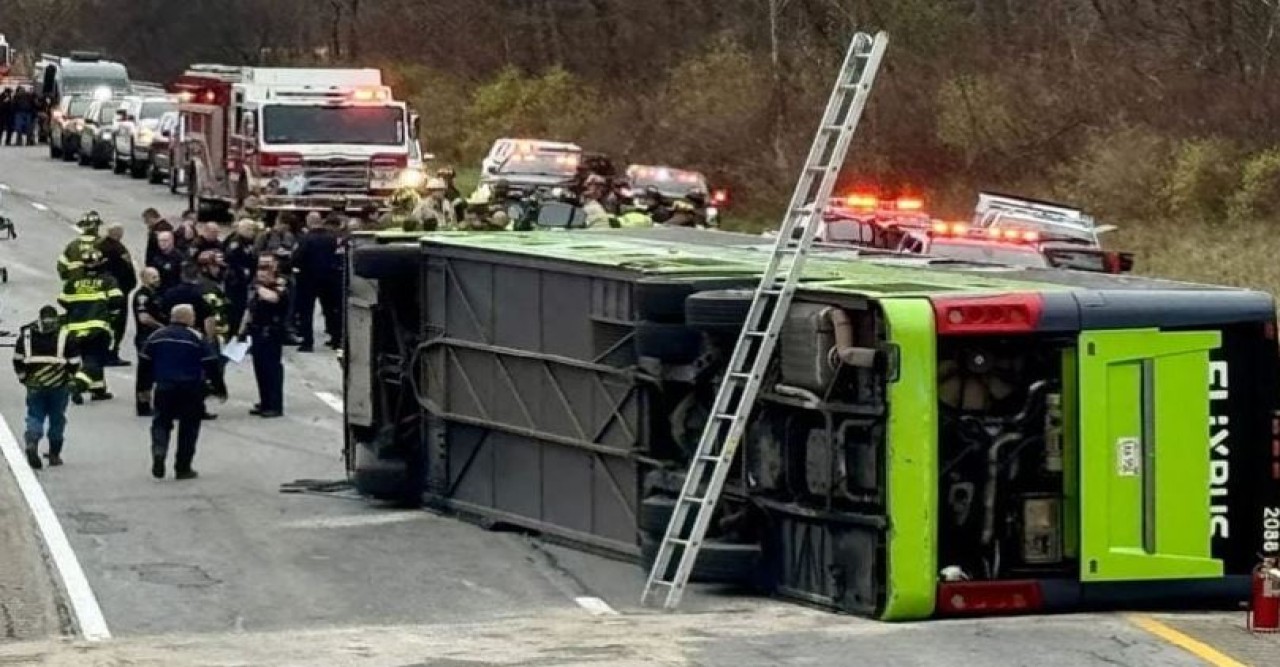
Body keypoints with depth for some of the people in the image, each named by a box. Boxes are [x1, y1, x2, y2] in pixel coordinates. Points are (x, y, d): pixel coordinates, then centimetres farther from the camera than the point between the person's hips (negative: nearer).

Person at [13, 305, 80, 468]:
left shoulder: (26, 333, 4)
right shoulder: (65, 334, -2)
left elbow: (18, 359, 5)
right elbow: (75, 361, -2)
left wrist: (23, 377, 18)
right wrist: (70, 378, 15)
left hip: (34, 385, 1)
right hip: (59, 384, -1)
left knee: (35, 415, 9)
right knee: (57, 418, 10)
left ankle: (32, 441, -19)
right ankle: (54, 455, 14)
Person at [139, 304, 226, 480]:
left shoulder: (156, 337, 6)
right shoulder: (197, 338, -6)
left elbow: (144, 364, 10)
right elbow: (211, 366, -7)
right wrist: (220, 388, 3)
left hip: (164, 388, 3)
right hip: (191, 391, -3)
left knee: (161, 422, 14)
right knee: (188, 426, 8)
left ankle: (159, 451, -13)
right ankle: (183, 467, 9)